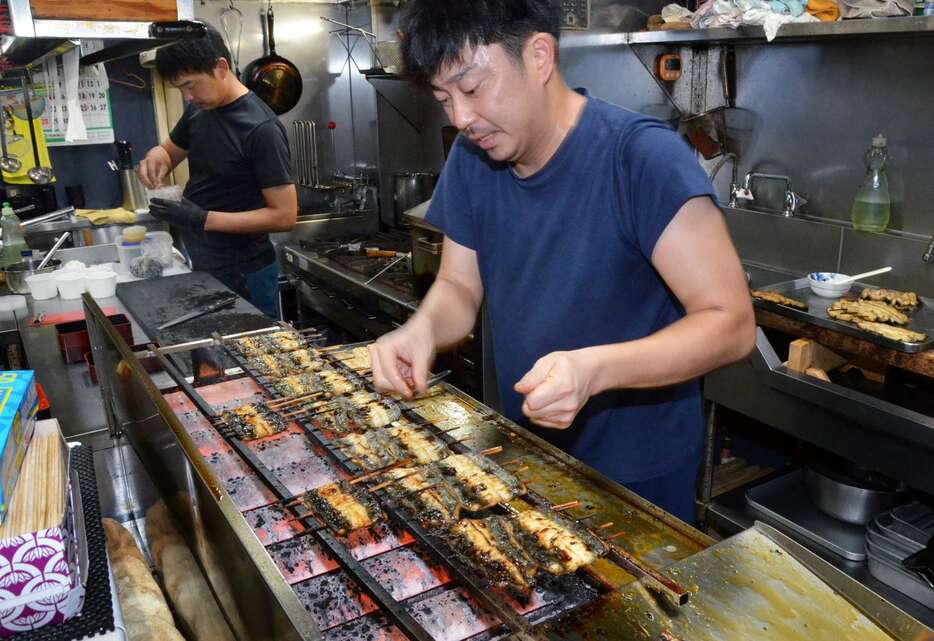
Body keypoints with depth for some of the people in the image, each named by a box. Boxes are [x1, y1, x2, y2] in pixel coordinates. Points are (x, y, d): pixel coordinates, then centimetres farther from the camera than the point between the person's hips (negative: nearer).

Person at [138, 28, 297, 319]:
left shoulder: (261, 129, -20)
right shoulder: (198, 110, 4)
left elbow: (284, 215, -21)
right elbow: (171, 151, 21)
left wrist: (204, 220, -25)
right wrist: (156, 157, -4)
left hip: (243, 275, -8)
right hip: (200, 266, 8)